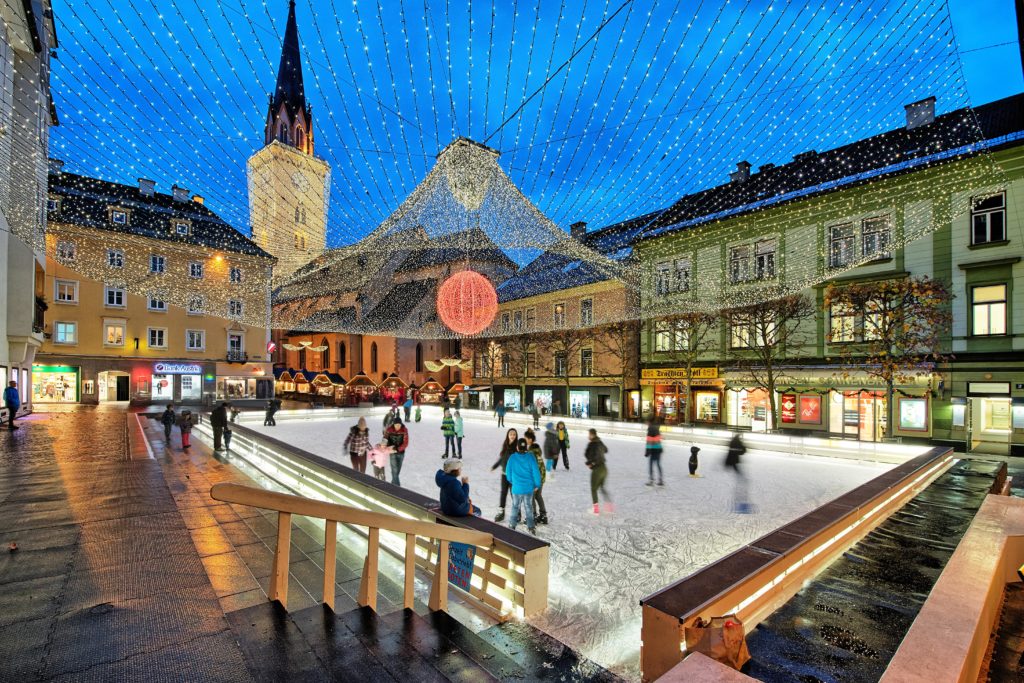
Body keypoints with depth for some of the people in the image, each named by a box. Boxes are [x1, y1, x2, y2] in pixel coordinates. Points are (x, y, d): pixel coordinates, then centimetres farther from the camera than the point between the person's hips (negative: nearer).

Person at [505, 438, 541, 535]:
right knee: (528, 507, 16)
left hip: (516, 488, 0)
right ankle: (531, 527, 21)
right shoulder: (530, 457, -13)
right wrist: (537, 485, 3)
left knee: (515, 507, 18)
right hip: (529, 488, 0)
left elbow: (508, 471, -1)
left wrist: (511, 481, 17)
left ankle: (512, 525, 26)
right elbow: (536, 472, -11)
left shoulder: (512, 457, -11)